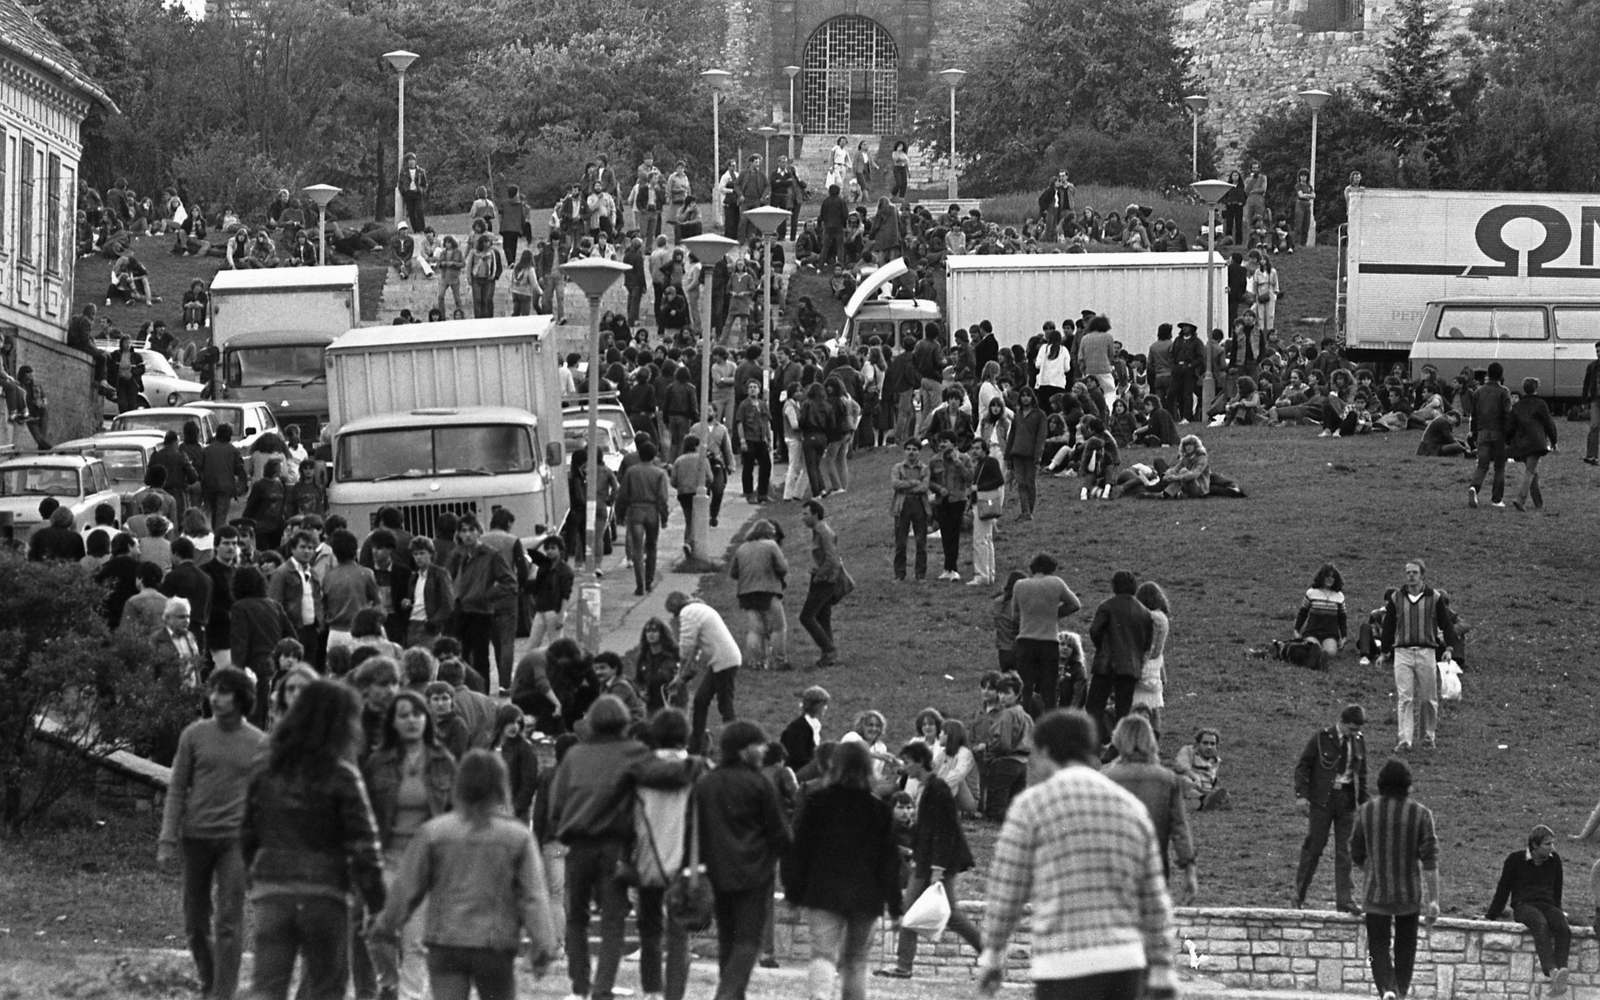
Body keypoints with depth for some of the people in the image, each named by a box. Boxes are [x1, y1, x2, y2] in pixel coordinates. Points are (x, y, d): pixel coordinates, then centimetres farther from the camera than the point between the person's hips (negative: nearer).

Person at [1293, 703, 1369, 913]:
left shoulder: (1358, 742, 7)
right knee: (1315, 844, -1)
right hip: (1322, 798, -4)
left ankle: (1344, 899, 2)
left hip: (1347, 799, 4)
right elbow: (1303, 767, -3)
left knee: (1344, 849, 1)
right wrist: (1302, 795, -12)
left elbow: (1362, 774, 16)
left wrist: (1363, 801, 12)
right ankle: (1299, 894, 10)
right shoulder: (1321, 738, -6)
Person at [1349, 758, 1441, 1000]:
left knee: (1379, 946, 2)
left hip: (1376, 893, 0)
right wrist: (1433, 899, -8)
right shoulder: (1420, 814, -7)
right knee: (1405, 945, 19)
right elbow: (1430, 861, -10)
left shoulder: (1367, 811, -3)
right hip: (1410, 895, 0)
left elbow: (1356, 855, 5)